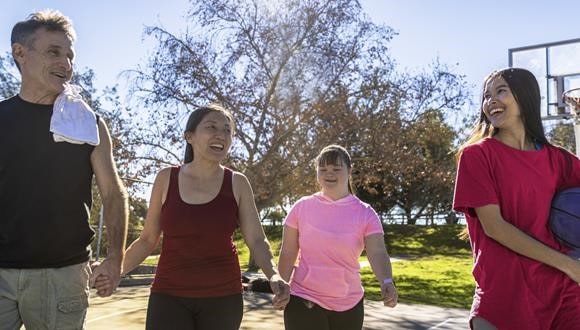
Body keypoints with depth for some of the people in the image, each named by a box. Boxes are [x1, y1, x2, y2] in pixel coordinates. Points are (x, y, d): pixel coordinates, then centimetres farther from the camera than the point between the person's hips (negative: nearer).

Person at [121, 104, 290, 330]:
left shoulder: (238, 183, -2)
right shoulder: (166, 178, -2)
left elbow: (257, 240, -5)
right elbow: (147, 240, 6)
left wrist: (274, 275, -24)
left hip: (223, 297, 1)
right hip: (170, 296, 0)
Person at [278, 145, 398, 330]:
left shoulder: (365, 213, -4)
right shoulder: (302, 207, -3)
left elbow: (378, 253, -16)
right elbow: (288, 254, 3)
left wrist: (387, 282, -34)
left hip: (349, 304, 1)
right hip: (304, 301, -1)